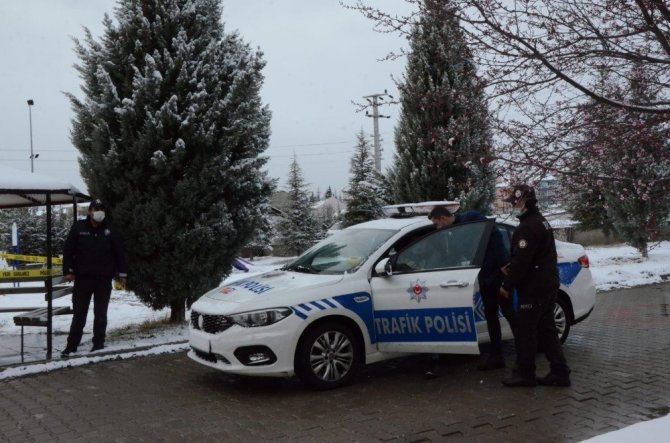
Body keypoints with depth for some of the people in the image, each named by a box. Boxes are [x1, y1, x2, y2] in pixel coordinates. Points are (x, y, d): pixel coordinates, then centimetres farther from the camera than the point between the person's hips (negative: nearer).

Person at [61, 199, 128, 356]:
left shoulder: (110, 230, 3)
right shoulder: (78, 227, 0)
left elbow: (119, 252, 5)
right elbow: (68, 250, 2)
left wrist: (122, 273, 3)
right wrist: (68, 270, -5)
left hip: (104, 279, 1)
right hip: (83, 278, -1)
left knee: (101, 314, 8)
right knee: (79, 314, 5)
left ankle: (98, 345, 16)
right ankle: (71, 346, 12)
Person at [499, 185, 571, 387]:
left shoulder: (528, 227, -18)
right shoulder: (541, 221, 16)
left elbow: (522, 260, -21)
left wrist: (507, 285, -14)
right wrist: (511, 268, 11)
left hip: (534, 288, -10)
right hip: (548, 285, 10)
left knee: (524, 331, -2)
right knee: (546, 330, 13)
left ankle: (524, 374, 5)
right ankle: (559, 372, 15)